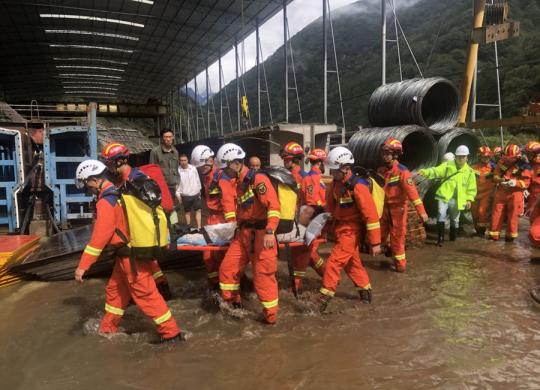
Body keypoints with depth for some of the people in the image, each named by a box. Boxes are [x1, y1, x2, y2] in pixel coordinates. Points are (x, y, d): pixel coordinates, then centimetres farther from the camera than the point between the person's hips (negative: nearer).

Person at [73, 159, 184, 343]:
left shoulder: (106, 203, -19)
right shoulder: (118, 193, 10)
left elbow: (99, 237, -23)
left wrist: (83, 266, -19)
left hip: (131, 257, -10)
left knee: (146, 295, -2)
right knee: (114, 290, 22)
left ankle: (172, 333, 6)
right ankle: (107, 328, 38)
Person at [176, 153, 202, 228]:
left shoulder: (193, 168, -4)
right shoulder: (178, 170, -11)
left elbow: (197, 180, 6)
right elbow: (176, 183, -7)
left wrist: (199, 190, 11)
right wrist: (178, 194, -9)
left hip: (196, 194, 2)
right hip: (185, 195, -2)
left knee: (198, 210, 3)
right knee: (187, 212, 11)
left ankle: (199, 227, 8)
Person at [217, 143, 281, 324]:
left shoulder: (258, 179, -14)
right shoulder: (240, 183, 15)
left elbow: (273, 205, -25)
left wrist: (269, 231, -34)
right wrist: (237, 225, 33)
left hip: (260, 235, -9)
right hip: (243, 234, 9)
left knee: (263, 276, 0)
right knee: (227, 268, 10)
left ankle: (270, 316, 17)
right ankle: (232, 303, 30)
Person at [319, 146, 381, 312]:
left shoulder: (357, 186, -25)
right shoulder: (337, 183, 0)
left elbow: (371, 214, -24)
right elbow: (331, 206, 13)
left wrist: (375, 242, -22)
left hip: (350, 231, -8)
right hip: (341, 229, 9)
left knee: (333, 262, -9)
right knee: (352, 263, 19)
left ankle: (324, 297, 0)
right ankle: (365, 292, 36)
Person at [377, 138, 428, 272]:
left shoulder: (402, 171, -20)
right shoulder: (380, 170, 0)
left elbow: (412, 191, -28)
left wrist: (421, 210, -34)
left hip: (398, 208, -6)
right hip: (384, 207, 6)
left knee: (397, 236, 3)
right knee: (381, 234, 15)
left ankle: (400, 263, 20)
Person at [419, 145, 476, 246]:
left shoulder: (469, 171, 6)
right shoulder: (448, 165, 2)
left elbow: (472, 188, 9)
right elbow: (436, 171, -13)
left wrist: (469, 199, -2)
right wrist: (426, 172, -32)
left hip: (457, 199, 2)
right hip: (444, 196, -2)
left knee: (454, 219, 15)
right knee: (441, 215, -18)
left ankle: (453, 237, 36)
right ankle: (440, 238, -10)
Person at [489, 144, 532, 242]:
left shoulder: (524, 166, -10)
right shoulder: (502, 162, 2)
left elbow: (526, 183, -11)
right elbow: (495, 176, 7)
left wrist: (515, 183, -29)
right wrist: (499, 179, -16)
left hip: (515, 194, -3)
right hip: (501, 192, 3)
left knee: (513, 215, 4)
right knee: (496, 213, 4)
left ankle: (510, 235, 18)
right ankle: (494, 234, 14)